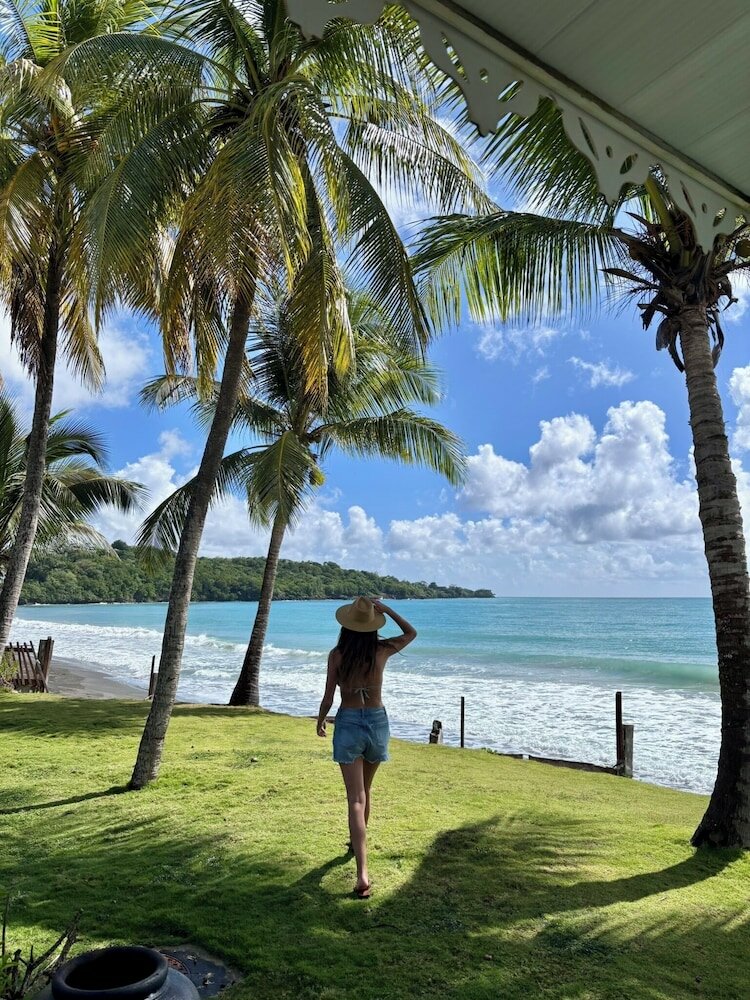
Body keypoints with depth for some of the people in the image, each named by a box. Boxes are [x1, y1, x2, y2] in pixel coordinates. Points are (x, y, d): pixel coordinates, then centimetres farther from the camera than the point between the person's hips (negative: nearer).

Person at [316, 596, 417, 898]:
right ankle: (359, 841, 46)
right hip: (377, 722, 2)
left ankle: (362, 873, -11)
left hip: (348, 723, -2)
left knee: (355, 798, -2)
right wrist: (387, 609, 4)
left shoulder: (337, 654, -10)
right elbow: (411, 633, 11)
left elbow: (328, 697, -6)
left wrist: (320, 721, 12)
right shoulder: (382, 650, -6)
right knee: (364, 791, 24)